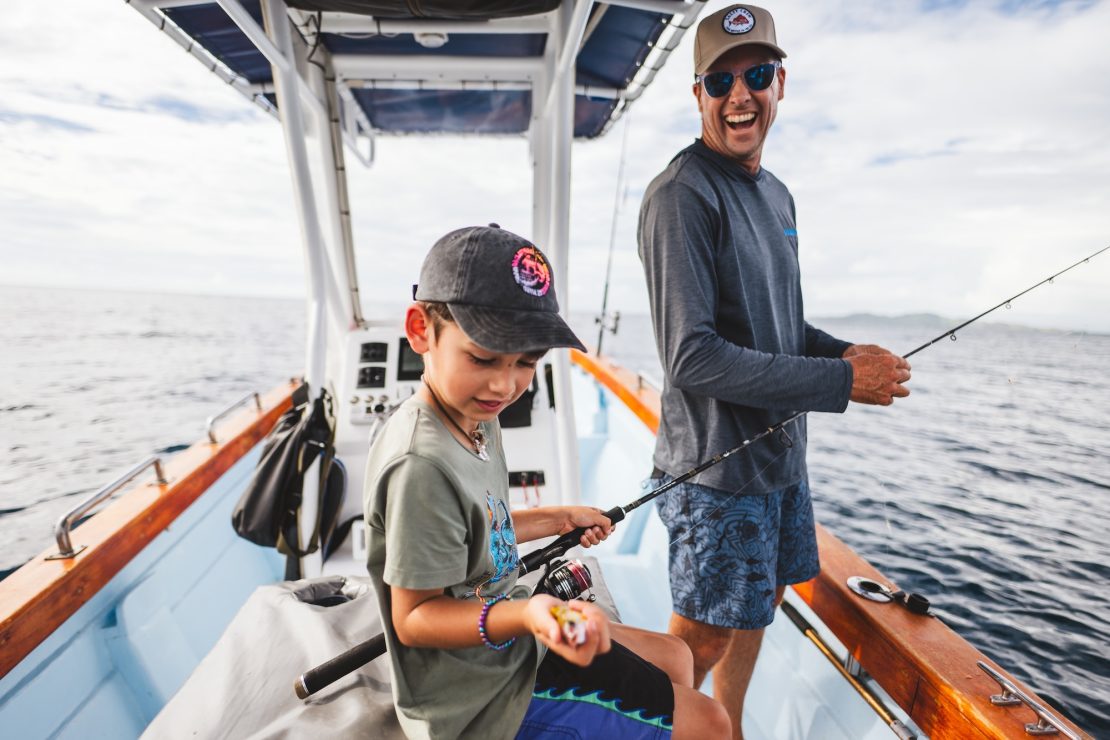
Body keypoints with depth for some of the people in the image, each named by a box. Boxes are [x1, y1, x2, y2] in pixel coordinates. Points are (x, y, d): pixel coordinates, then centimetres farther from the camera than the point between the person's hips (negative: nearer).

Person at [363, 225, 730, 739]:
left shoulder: (477, 419, -3)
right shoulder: (422, 465, -32)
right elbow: (414, 619, -24)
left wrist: (557, 519, 11)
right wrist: (526, 614, -38)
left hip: (507, 637, 9)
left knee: (675, 658, 22)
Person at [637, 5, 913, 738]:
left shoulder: (777, 194, 11)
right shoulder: (683, 194, -17)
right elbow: (693, 358, -24)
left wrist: (844, 352, -2)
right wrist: (842, 383, -19)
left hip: (780, 451, 9)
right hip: (717, 466, -9)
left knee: (758, 606, 24)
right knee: (699, 642, 6)